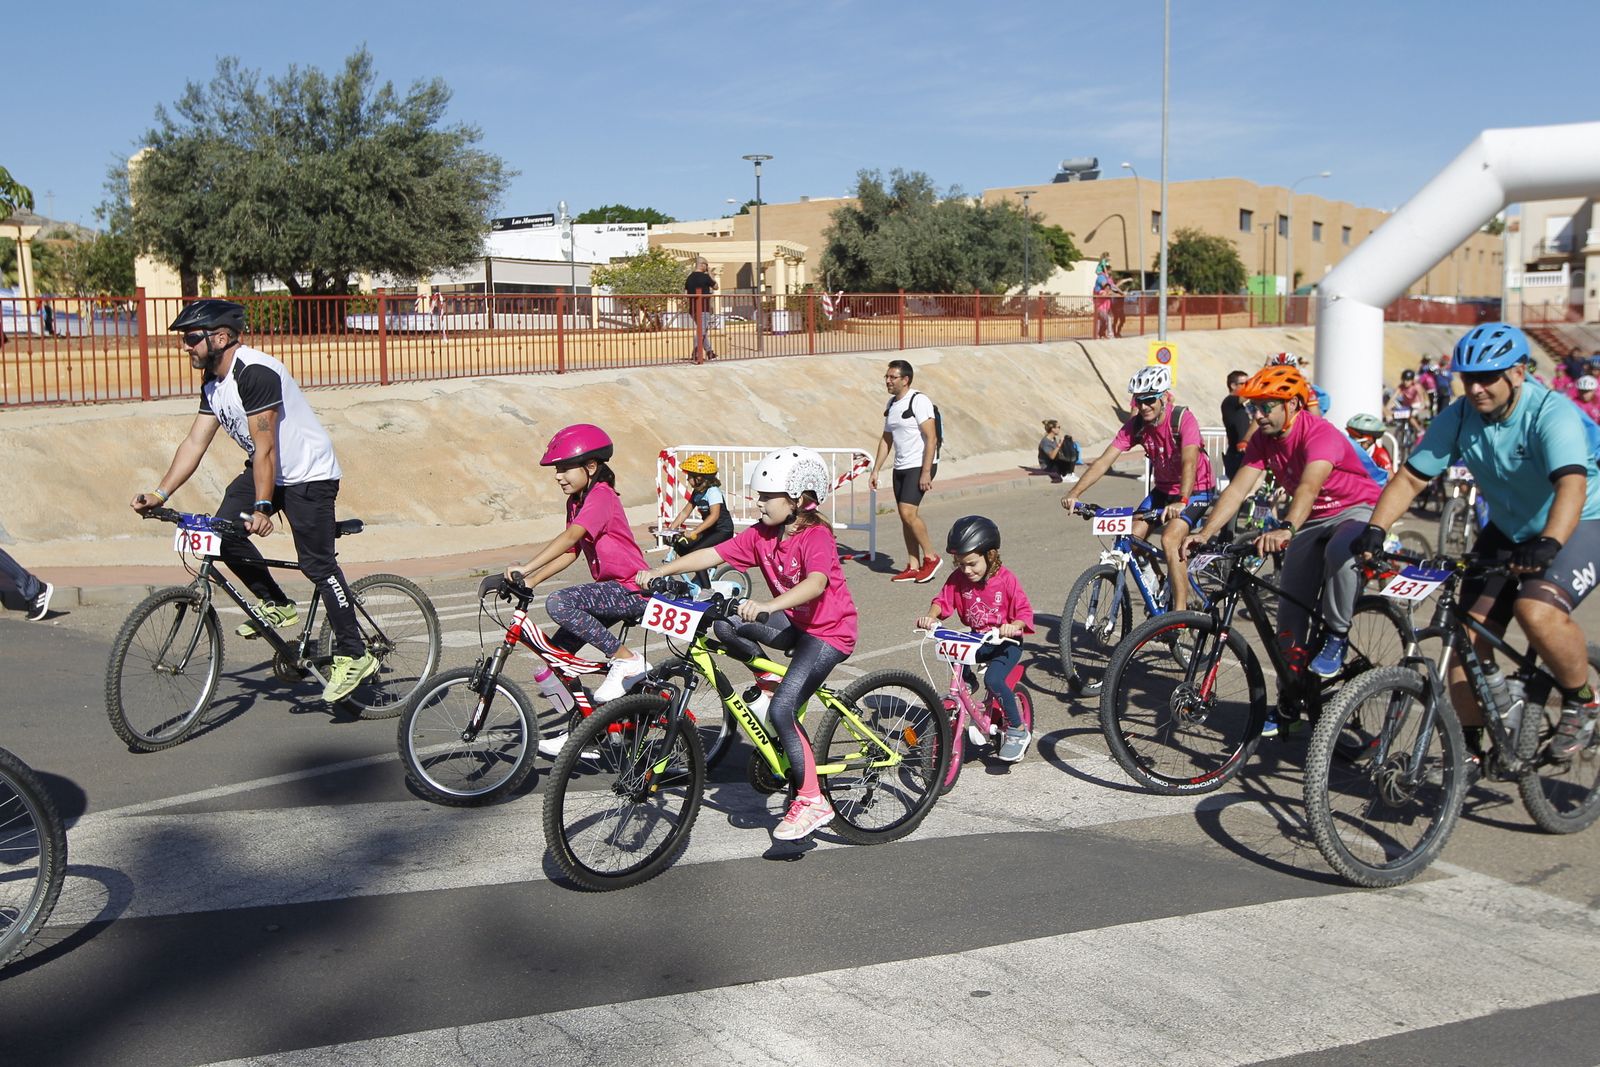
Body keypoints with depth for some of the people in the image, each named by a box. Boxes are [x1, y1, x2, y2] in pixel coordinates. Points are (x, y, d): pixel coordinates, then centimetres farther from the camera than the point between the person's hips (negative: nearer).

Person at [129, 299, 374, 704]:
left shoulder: (255, 373, -24)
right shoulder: (213, 382, 6)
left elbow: (265, 447, -26)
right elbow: (195, 443, 5)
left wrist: (262, 508, -27)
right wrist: (160, 494, -3)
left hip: (309, 473, -9)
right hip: (266, 470, 9)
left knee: (317, 563, -10)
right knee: (223, 532, -6)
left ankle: (354, 655, -4)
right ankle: (276, 604, 12)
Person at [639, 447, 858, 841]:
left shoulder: (816, 537, -22)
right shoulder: (761, 534, -1)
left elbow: (816, 583, -41)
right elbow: (711, 555, -7)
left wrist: (769, 605, -57)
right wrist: (659, 571, -17)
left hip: (829, 633, -7)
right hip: (794, 623, 7)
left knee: (781, 710, -20)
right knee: (725, 624, -14)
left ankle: (812, 801, -8)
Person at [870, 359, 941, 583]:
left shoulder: (919, 402, -12)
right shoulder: (891, 404, 14)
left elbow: (931, 439, -17)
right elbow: (886, 439, 20)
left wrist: (926, 472, -22)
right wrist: (876, 470, 15)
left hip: (920, 467, -8)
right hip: (900, 468, 8)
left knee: (908, 512, -17)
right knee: (905, 516, 6)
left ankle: (931, 557, -1)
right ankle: (914, 567, 12)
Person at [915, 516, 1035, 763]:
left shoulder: (1006, 580, -14)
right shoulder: (958, 578, -4)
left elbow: (1025, 611, -13)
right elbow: (943, 600, -1)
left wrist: (1013, 627, -34)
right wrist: (931, 616, -23)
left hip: (1005, 642, -5)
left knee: (993, 679, -28)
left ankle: (1018, 730, -7)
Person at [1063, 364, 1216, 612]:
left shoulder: (1183, 420, -25)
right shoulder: (1135, 425, -11)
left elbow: (1189, 462, -39)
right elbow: (1104, 461, -17)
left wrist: (1181, 501, -56)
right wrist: (1074, 494, -30)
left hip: (1195, 489, -6)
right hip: (1163, 489, 6)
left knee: (1170, 539, -27)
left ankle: (1180, 610, -20)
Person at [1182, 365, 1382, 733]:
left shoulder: (1320, 434, -28)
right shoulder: (1263, 439, -7)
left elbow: (1309, 486, -45)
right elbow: (1238, 488, -17)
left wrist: (1285, 530, -62)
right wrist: (1205, 533, -31)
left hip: (1357, 510, -7)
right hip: (1313, 520, 7)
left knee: (1339, 552, -40)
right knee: (1291, 605, 0)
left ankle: (1337, 637, -16)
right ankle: (1289, 698, 11)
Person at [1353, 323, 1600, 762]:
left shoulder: (1552, 412, -26)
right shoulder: (1458, 418, -11)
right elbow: (1410, 477, -13)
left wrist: (1547, 545, -57)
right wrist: (1375, 530, -29)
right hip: (1508, 530, 6)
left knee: (1537, 612, -30)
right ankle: (1469, 746, 8)